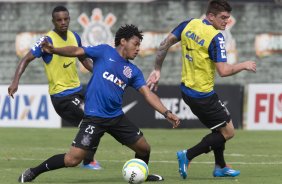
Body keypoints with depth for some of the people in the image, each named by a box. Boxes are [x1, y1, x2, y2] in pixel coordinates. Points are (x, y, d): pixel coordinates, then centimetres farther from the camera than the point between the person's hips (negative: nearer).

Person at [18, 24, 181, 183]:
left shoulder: (133, 72, 12)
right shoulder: (105, 52, 1)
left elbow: (148, 94, 7)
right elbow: (78, 51, -4)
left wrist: (166, 113, -4)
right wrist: (54, 50, -20)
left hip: (117, 117, 6)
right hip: (94, 118, -6)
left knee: (144, 149, 6)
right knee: (72, 159, -14)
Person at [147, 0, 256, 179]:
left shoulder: (189, 24, 0)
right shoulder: (216, 37, -21)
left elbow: (165, 43, 2)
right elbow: (224, 71, -24)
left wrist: (157, 70, 10)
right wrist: (244, 65, -7)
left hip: (187, 89, 8)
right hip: (203, 96, -8)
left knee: (219, 129, 23)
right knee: (228, 132, 2)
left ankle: (220, 167, 29)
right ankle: (187, 156, -4)